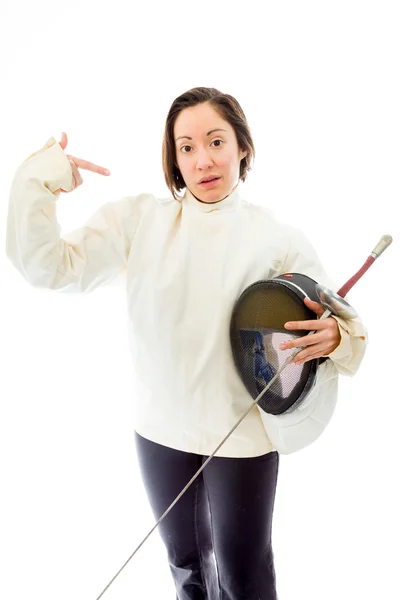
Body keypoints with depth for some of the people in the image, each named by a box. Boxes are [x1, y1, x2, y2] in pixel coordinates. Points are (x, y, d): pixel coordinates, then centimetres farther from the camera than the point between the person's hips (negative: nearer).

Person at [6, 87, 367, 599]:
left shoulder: (279, 239, -11)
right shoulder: (138, 220, -6)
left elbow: (335, 322, -2)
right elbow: (48, 266, -12)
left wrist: (334, 336, -25)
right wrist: (39, 178, -23)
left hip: (242, 437, -2)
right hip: (161, 430, 2)